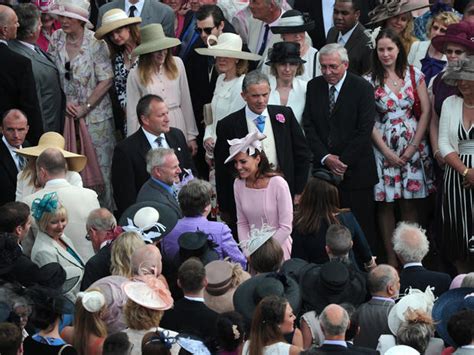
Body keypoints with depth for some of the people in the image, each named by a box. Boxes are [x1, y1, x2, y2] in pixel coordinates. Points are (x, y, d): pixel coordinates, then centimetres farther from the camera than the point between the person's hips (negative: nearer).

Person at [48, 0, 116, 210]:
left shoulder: (95, 43, -12)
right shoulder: (57, 39, 0)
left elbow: (106, 80, -13)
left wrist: (85, 108, -12)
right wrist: (65, 102, -6)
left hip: (95, 114, -4)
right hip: (66, 113, 4)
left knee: (101, 165, -1)